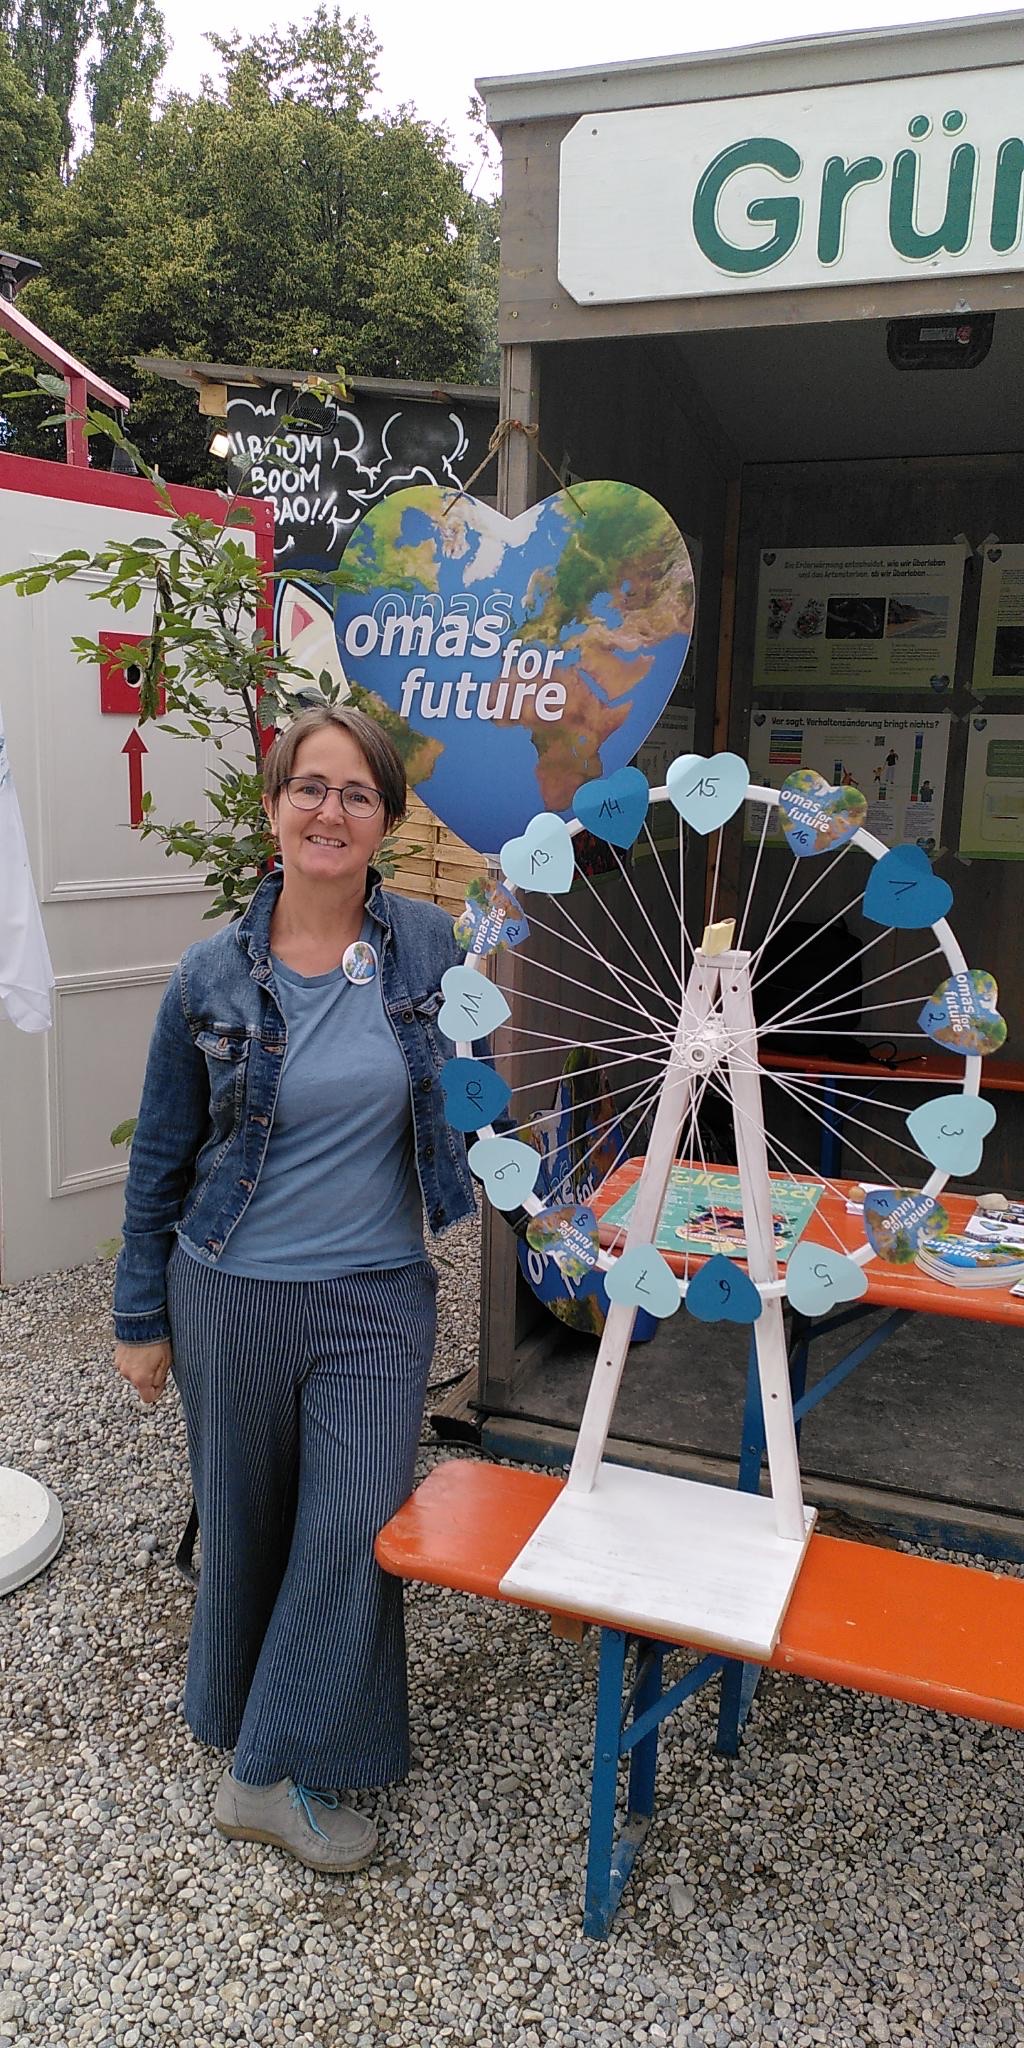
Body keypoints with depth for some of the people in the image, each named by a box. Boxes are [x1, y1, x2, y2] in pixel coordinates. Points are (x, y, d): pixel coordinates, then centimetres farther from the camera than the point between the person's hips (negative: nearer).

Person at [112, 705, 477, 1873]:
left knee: (356, 1531, 1)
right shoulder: (213, 976, -6)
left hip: (376, 1301, 1)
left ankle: (275, 1774, 23)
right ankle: (241, 1715, 43)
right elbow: (159, 1161, 2)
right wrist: (140, 1318, 5)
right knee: (245, 1522, 16)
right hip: (232, 1296, 0)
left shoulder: (429, 947, -5)